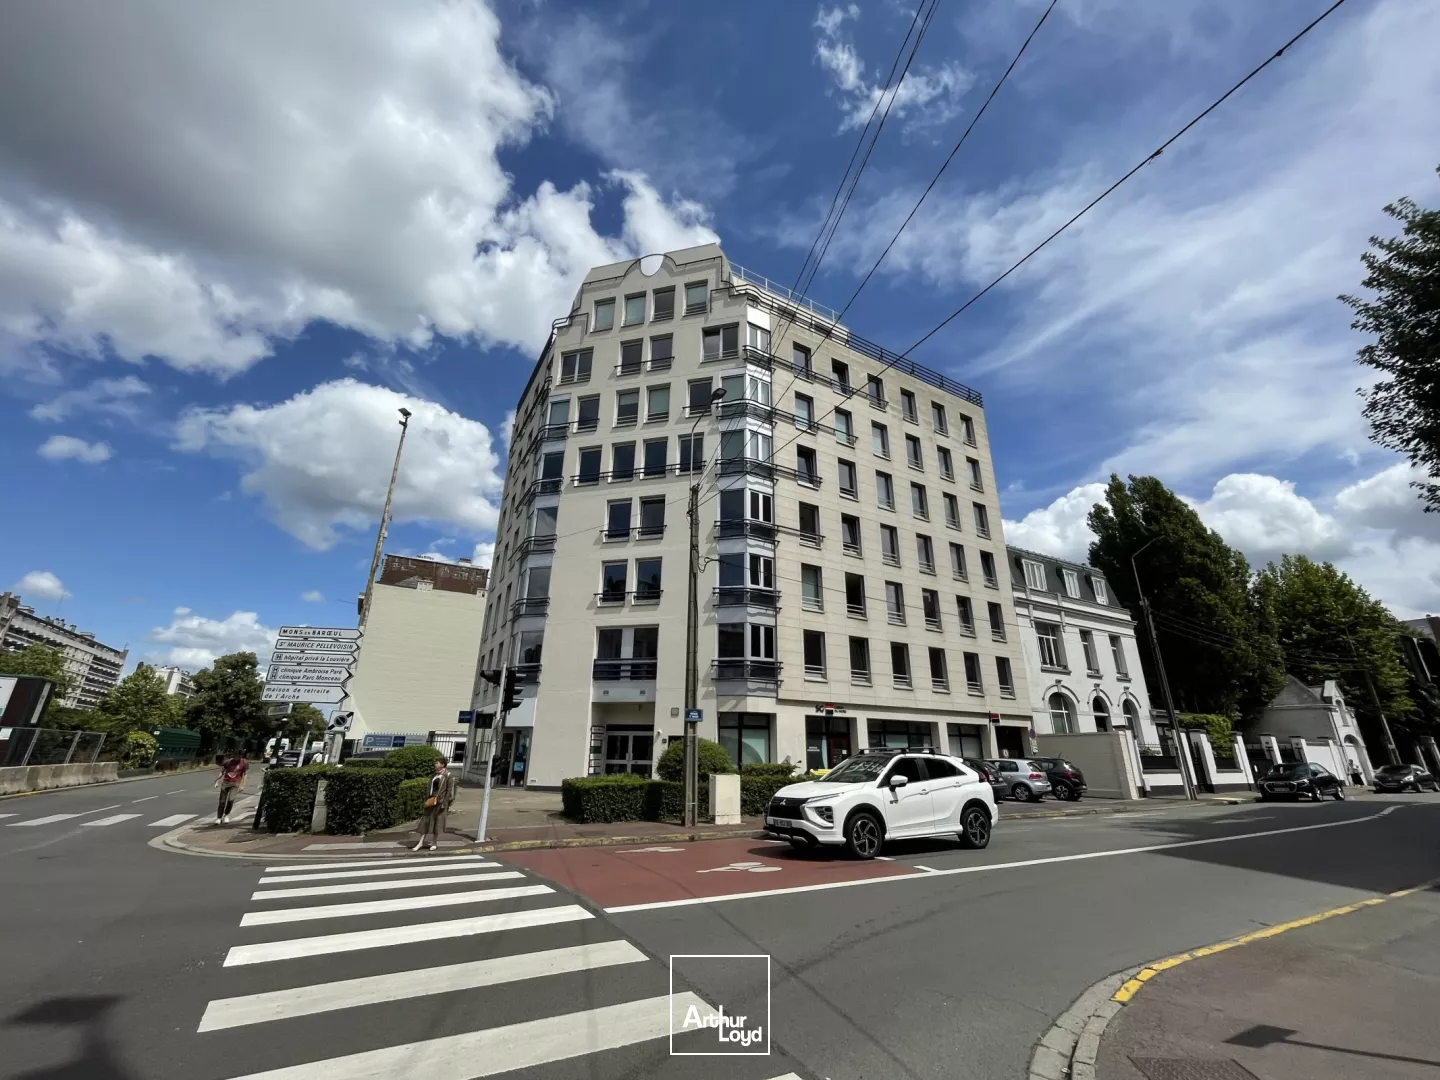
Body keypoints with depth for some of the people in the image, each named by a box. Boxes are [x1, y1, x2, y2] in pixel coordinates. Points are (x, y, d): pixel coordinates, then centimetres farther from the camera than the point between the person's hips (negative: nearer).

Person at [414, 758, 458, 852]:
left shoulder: (449, 775, -11)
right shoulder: (434, 775, 10)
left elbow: (450, 790, -13)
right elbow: (430, 788, 17)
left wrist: (445, 803, -17)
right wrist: (426, 800, 10)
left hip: (440, 801, -6)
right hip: (431, 801, 6)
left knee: (437, 821, 4)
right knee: (425, 820, 7)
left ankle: (434, 843, 18)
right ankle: (421, 842, 17)